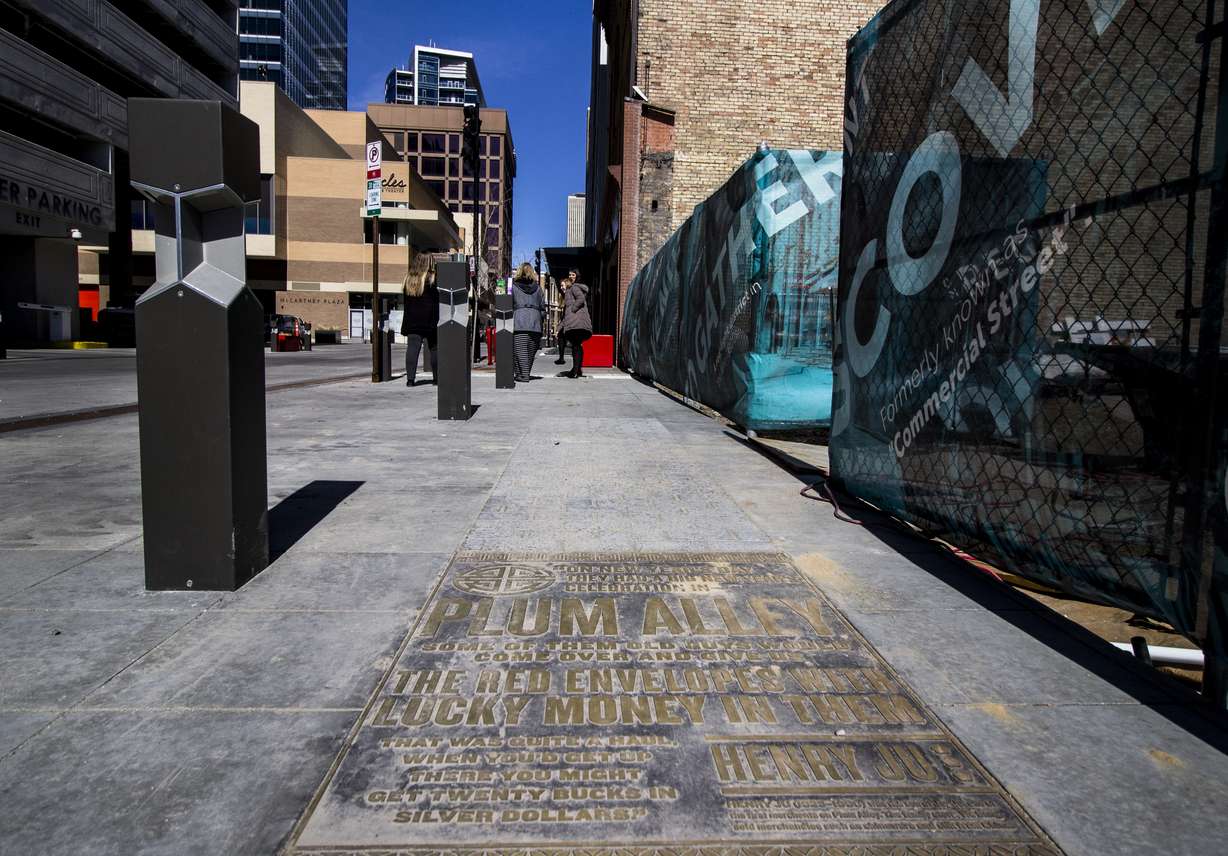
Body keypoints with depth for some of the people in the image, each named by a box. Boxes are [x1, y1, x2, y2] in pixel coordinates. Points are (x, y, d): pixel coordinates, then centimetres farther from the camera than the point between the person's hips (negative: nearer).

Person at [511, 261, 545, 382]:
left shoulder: (513, 286, 5)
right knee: (531, 349, 10)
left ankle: (523, 375, -12)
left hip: (519, 319, -3)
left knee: (520, 349, -5)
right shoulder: (537, 287, 13)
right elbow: (543, 306, 12)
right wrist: (541, 320, 18)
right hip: (535, 321, 3)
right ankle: (526, 373, 18)